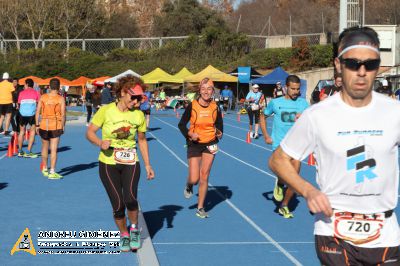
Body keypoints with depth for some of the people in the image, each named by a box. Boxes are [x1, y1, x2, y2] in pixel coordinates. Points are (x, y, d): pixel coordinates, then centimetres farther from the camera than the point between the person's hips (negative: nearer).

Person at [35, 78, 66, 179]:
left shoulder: (43, 97, 1)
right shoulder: (61, 99, -7)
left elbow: (37, 112, 1)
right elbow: (63, 114, -11)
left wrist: (37, 125, 8)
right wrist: (63, 126, 0)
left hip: (44, 125, 3)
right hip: (56, 126, -3)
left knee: (45, 148, 19)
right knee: (54, 149, -2)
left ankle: (44, 169, 32)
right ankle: (52, 172, -4)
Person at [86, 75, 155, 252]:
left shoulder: (139, 115, 0)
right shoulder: (106, 111, -8)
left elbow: (142, 140, 13)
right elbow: (89, 132, -2)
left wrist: (147, 165, 10)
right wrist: (100, 143, -23)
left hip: (130, 163, 1)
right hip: (108, 163, -1)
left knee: (130, 198, -22)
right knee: (117, 204, -4)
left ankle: (134, 229, 7)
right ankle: (124, 235, 24)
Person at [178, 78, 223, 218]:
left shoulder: (215, 107, -4)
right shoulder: (192, 106, -11)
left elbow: (219, 124, 10)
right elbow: (181, 124, -4)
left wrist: (219, 133, -9)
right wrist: (190, 134, -19)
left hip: (210, 144, 2)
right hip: (195, 144, -2)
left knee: (204, 176, 2)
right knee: (194, 179, -6)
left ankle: (200, 208, 15)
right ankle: (189, 186, 33)